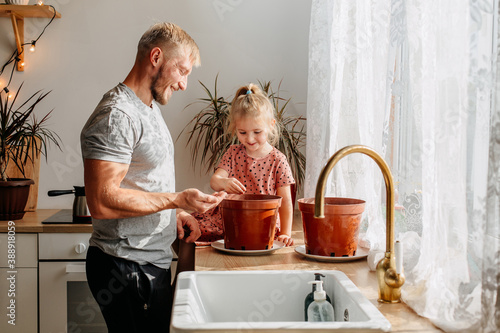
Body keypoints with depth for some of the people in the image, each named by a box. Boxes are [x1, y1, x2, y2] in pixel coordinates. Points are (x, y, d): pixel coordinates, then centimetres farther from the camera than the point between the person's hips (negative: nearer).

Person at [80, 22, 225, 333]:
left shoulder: (151, 109, 15)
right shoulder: (116, 116, -18)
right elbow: (102, 202, -26)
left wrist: (176, 213, 9)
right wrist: (177, 200, -23)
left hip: (152, 261, 10)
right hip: (127, 269, -10)